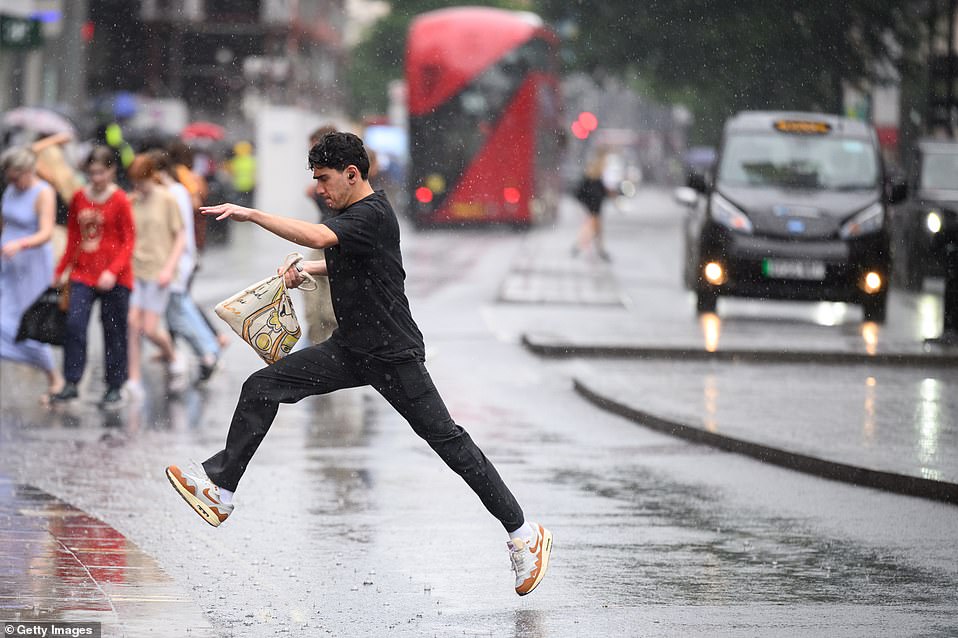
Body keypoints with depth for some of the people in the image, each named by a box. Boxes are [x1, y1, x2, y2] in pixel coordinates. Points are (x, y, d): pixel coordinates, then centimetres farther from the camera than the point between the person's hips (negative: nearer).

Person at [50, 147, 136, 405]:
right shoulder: (79, 198, 7)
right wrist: (60, 272, 15)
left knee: (114, 331, 3)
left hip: (114, 279, -3)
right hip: (83, 275, 4)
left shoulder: (120, 200, -6)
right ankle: (71, 383, -4)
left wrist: (113, 271, -18)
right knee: (74, 324, -9)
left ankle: (115, 387, 14)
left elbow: (128, 241, -6)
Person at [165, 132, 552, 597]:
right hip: (351, 349, 9)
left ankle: (523, 533, 3)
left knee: (445, 438, -6)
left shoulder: (373, 215, -20)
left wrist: (250, 214, -36)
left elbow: (318, 237, -38)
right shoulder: (350, 211, 9)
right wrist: (305, 271, 13)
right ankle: (220, 491, 2)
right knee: (262, 388, -1)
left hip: (394, 354, -9)